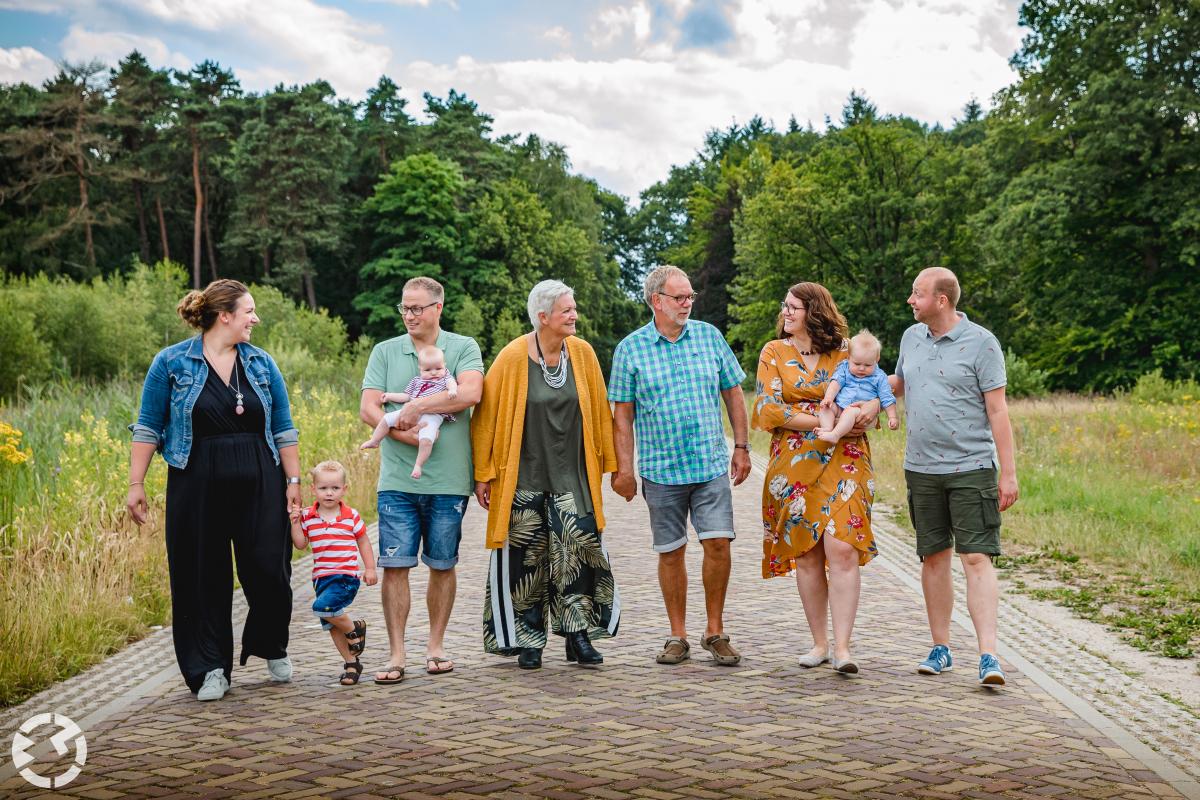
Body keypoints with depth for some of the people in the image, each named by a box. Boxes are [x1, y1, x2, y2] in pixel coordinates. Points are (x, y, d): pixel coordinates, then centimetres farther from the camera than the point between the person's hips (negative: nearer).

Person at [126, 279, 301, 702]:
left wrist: (293, 481, 5)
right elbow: (148, 427, 1)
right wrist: (135, 484, -3)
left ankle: (271, 648, 27)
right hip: (197, 488, -2)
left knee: (269, 571, 1)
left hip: (258, 487, 2)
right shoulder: (172, 362, -1)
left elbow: (284, 428, 10)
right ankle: (211, 669, 14)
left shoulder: (262, 363, 8)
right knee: (203, 579, 2)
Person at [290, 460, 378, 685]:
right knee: (332, 626, 9)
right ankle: (351, 663, 24)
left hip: (346, 576, -5)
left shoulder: (351, 516, -2)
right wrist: (295, 524, -7)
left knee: (323, 607, -27)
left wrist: (370, 568, 4)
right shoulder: (307, 517, 3)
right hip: (322, 578, 5)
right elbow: (301, 544, 6)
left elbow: (363, 541, 8)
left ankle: (354, 628, -2)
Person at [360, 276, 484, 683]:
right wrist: (406, 434, -15)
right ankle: (396, 654, 4)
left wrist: (417, 407, -15)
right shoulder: (385, 352, 9)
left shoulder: (463, 348, 2)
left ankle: (436, 646, 21)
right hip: (397, 480, 1)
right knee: (394, 565, -2)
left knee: (442, 565, 8)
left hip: (448, 481, -1)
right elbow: (368, 409, 0)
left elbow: (470, 393, -16)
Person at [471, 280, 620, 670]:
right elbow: (487, 416, -4)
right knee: (526, 559, 3)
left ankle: (577, 636, 4)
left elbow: (599, 411, 8)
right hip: (523, 478, -2)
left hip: (571, 477, 2)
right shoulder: (512, 357, -8)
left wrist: (606, 462, 8)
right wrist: (482, 473, -4)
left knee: (578, 551, -7)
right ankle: (528, 641, 15)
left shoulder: (582, 353, 1)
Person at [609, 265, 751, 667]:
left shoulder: (709, 336, 6)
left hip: (712, 465, 1)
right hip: (661, 469, -1)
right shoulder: (631, 348, 0)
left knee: (718, 544, -5)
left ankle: (715, 631, 10)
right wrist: (624, 468, -3)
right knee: (671, 553, 5)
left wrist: (741, 446, 8)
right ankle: (678, 636, 17)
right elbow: (622, 413, 2)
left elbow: (732, 392, 12)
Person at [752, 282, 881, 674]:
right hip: (794, 463, 1)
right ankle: (819, 642, 17)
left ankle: (842, 646, -11)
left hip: (843, 461, -1)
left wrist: (872, 406, -11)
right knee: (806, 555, 5)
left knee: (842, 548, -14)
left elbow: (877, 386, 14)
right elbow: (768, 409, -3)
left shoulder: (844, 350, 6)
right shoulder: (774, 352, 6)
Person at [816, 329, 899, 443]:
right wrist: (828, 398, -19)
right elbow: (836, 382, -2)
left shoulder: (879, 377, 7)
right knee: (825, 406, -22)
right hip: (839, 407, 3)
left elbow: (887, 399, 7)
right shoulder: (844, 368, 12)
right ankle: (827, 428, -41)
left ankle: (835, 435, -49)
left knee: (851, 411, -35)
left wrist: (892, 417, -1)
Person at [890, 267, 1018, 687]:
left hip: (971, 468, -5)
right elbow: (898, 384, 28)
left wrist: (1008, 472, -10)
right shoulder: (912, 337, 10)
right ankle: (940, 648, 19)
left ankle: (988, 656, -12)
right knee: (934, 558, 9)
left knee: (977, 559, -10)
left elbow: (997, 410, -7)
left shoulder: (981, 342, -7)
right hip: (921, 468, 5)